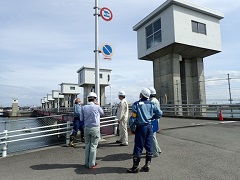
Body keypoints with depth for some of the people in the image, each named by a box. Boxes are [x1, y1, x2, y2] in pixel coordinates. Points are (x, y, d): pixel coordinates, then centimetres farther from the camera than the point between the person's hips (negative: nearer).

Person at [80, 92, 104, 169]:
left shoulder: (83, 107, -1)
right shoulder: (97, 107, -9)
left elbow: (81, 119, 6)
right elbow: (102, 113, 11)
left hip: (86, 128, 4)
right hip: (95, 128, -3)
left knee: (87, 145, 14)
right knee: (93, 146, 4)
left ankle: (87, 163, 22)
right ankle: (91, 164, 10)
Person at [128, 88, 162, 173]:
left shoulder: (136, 104, -9)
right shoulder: (151, 104, 4)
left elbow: (133, 118, -12)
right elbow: (159, 113, 8)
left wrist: (132, 128, -2)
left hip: (141, 127, -5)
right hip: (149, 126, 5)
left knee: (138, 147, 2)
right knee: (149, 146, 12)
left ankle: (135, 167, 10)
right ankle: (147, 165, 22)